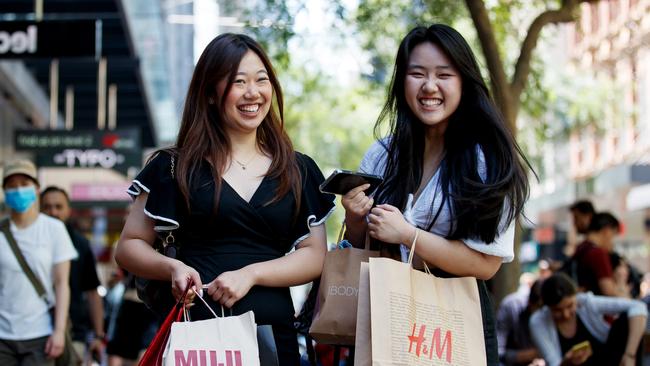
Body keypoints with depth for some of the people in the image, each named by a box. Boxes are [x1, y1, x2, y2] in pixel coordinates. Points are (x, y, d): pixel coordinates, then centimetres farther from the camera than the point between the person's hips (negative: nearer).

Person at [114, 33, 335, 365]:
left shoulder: (298, 172, 9)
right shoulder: (176, 168, 3)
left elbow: (315, 256, 2)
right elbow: (129, 247, 6)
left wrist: (251, 273, -14)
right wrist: (173, 268, -15)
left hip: (274, 333, 2)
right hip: (197, 330, -2)